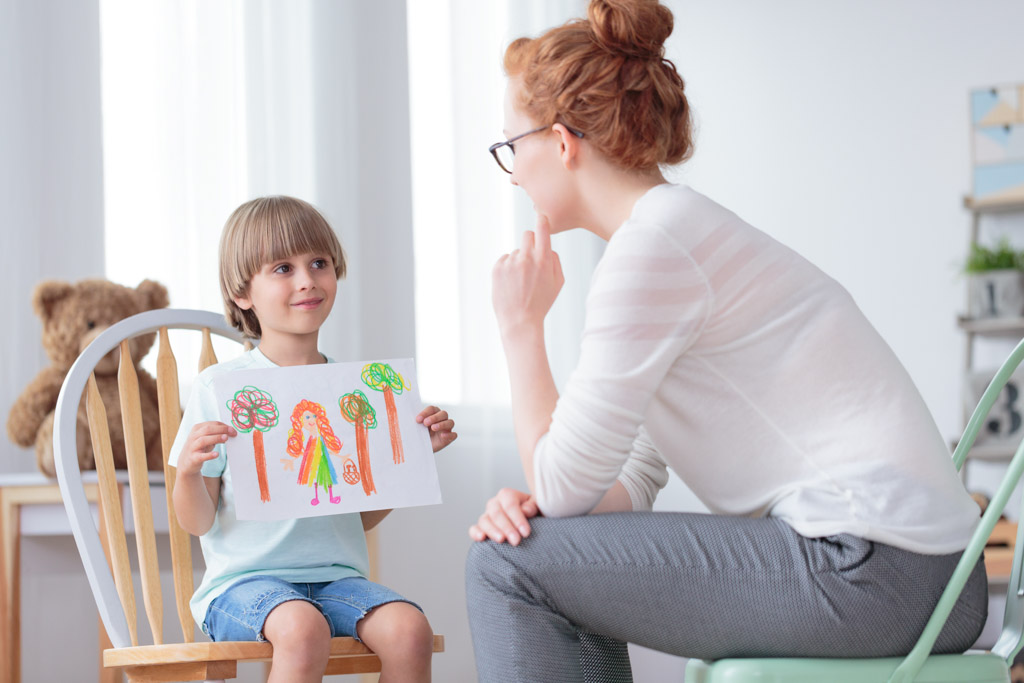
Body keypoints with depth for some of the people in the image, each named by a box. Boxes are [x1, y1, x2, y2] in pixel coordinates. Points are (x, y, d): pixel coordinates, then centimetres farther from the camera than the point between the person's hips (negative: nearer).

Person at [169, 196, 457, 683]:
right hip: (244, 579, -4)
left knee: (409, 628, -25)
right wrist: (188, 470, -21)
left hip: (337, 575, 4)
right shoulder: (220, 386, -2)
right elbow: (197, 523, 0)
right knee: (303, 628, -35)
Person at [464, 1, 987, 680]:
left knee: (508, 566, -6)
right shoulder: (689, 230, 19)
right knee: (564, 563, 22)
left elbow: (564, 485, -11)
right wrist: (536, 503, -1)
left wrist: (521, 325, 1)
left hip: (869, 573, -10)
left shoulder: (653, 245, -12)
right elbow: (630, 481, 19)